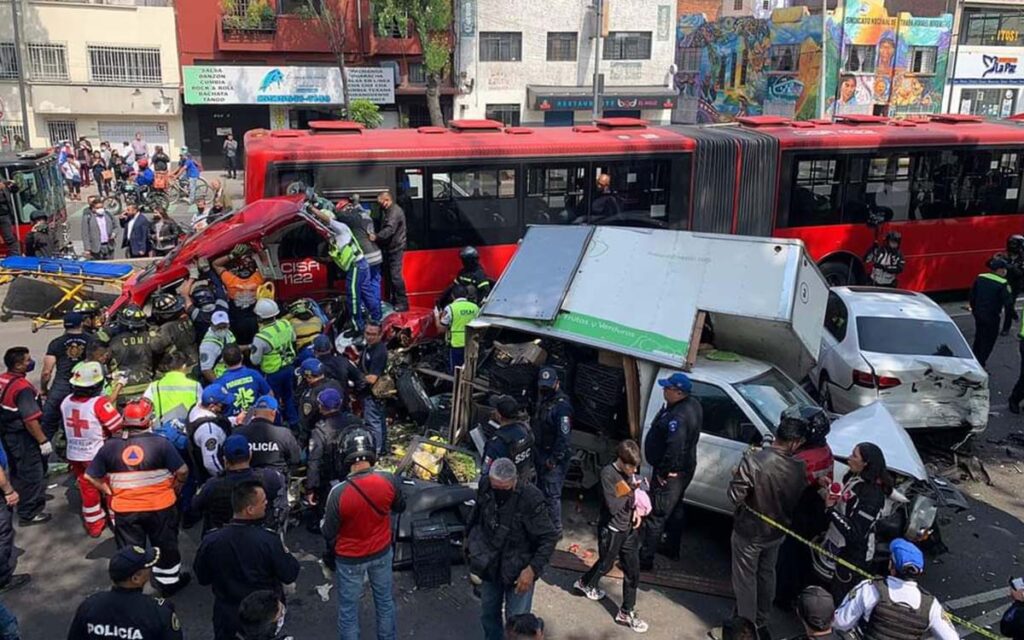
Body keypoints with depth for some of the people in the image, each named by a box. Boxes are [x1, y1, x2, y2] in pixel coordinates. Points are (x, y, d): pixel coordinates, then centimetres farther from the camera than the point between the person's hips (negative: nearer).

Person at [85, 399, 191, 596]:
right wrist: (174, 488, 3)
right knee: (165, 546, 19)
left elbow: (91, 477, 0)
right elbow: (182, 471, -15)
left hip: (124, 510, 2)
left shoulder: (109, 447, -6)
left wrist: (111, 493, 9)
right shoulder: (161, 443, -15)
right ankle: (169, 582, 34)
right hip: (160, 506, -2)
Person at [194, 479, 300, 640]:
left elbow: (202, 578, -3)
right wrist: (284, 553, 3)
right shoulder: (269, 541, -27)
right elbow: (290, 576, -15)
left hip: (227, 617, 2)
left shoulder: (210, 541, -19)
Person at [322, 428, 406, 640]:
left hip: (350, 558, -3)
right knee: (385, 601, 23)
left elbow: (329, 533, -15)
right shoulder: (389, 480, -22)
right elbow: (400, 508, -1)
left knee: (348, 609, 16)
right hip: (382, 552, 3)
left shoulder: (339, 492, -30)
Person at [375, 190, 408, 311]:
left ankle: (402, 303, -9)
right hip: (388, 248, 10)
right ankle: (394, 300, 20)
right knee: (390, 275, 12)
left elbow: (390, 229, -29)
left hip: (396, 248, -10)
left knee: (395, 275, -13)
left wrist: (376, 236, -40)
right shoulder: (386, 211, 17)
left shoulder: (395, 211, -15)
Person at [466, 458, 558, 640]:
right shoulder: (485, 487, -15)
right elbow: (475, 519, 5)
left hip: (519, 571, -4)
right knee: (488, 614, 22)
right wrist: (470, 545, 9)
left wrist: (532, 569, -25)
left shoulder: (531, 499, -29)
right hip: (489, 567, 5)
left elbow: (549, 538, -21)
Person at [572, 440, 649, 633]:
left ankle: (627, 612, 23)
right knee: (606, 564, 17)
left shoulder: (629, 471, -3)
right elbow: (613, 506, -28)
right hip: (611, 530, -6)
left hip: (629, 528, 6)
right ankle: (586, 583, 47)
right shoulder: (608, 474, -25)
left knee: (632, 571, 9)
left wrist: (637, 509, -4)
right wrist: (631, 491, -21)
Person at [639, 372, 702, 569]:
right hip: (684, 467, 11)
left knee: (656, 515, -1)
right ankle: (672, 547, 43)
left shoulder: (679, 416, -31)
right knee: (675, 509, 26)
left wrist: (663, 472, -23)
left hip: (671, 473, -11)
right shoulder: (692, 404, 2)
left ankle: (645, 559, 8)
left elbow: (675, 447, -35)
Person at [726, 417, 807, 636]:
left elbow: (735, 496, -25)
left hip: (749, 531, -4)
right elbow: (798, 500, -1)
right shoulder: (799, 468, -16)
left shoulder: (753, 459, -30)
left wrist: (737, 475, -8)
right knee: (767, 575, 25)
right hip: (777, 532, 4)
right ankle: (761, 623, 42)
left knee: (746, 579, 15)